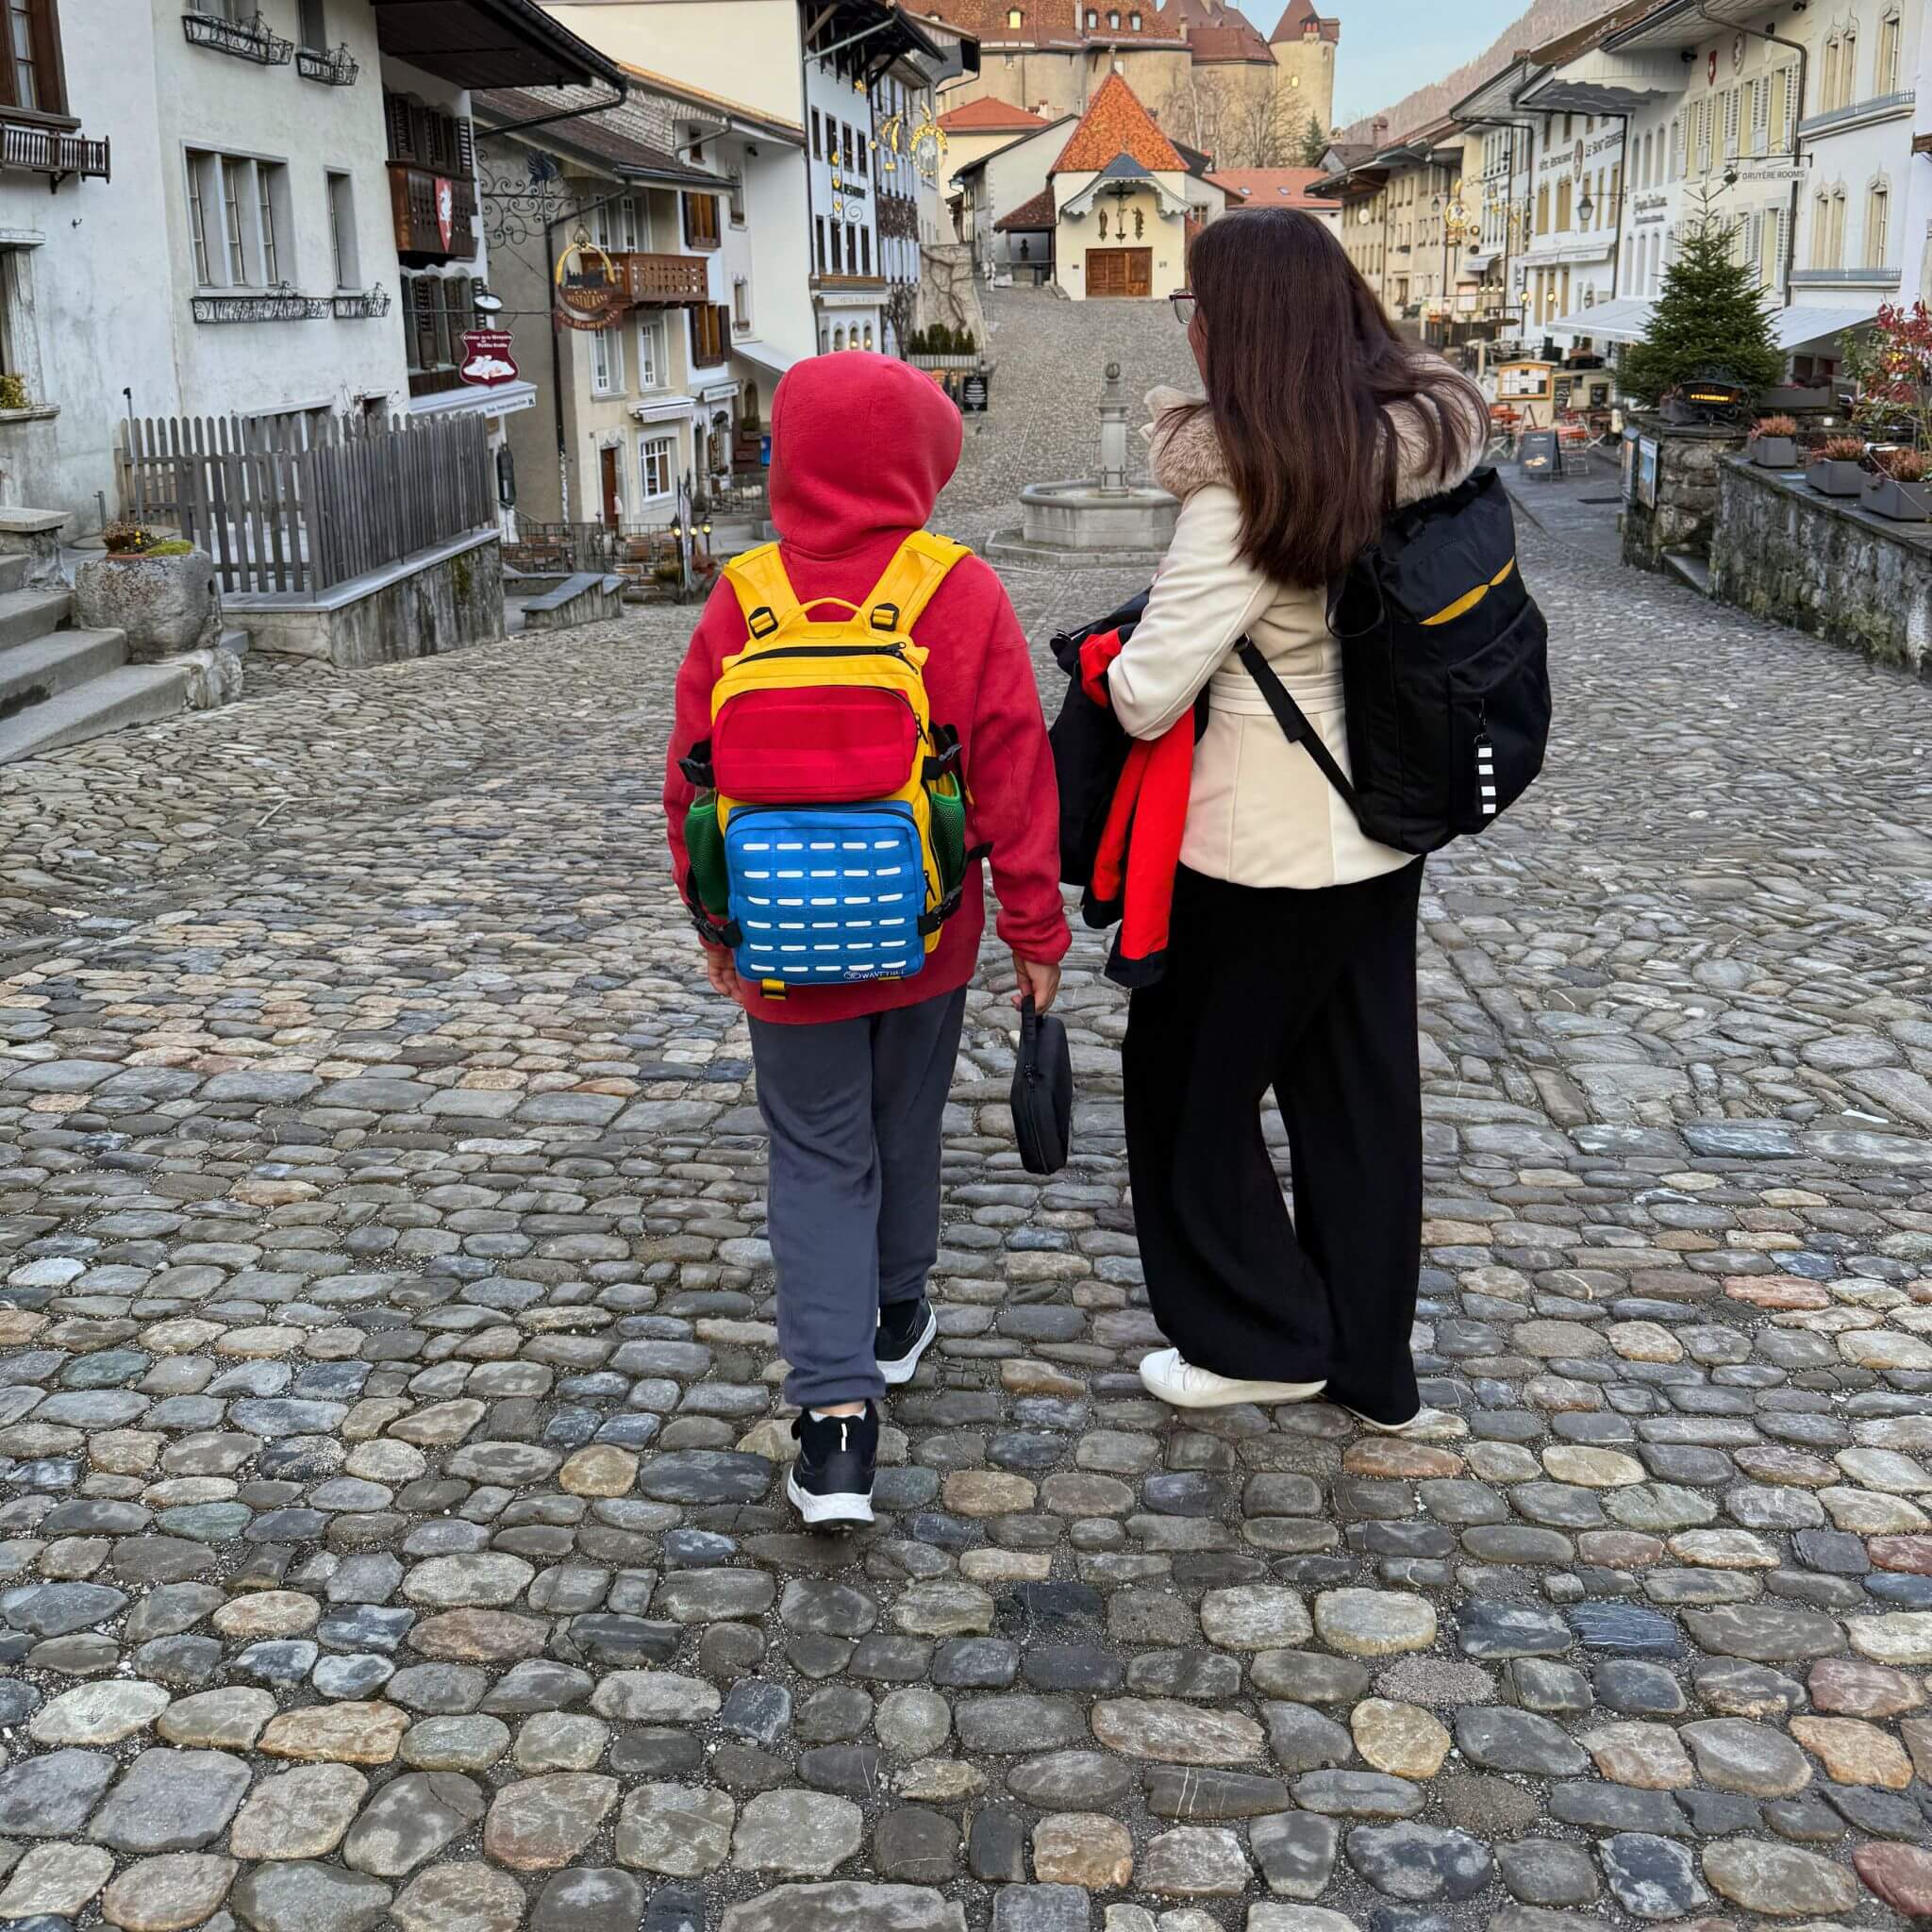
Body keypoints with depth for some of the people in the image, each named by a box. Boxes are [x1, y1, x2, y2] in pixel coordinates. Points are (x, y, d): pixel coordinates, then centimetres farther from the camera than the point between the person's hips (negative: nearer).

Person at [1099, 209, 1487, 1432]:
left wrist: (1110, 662, 1)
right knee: (1360, 1090, 16)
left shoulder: (1249, 492, -21)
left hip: (1262, 847, -7)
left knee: (1188, 1074, 13)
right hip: (1382, 831, 7)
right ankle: (1373, 1358, 28)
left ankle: (1260, 1337, 23)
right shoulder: (1427, 435, -1)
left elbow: (1145, 695, -21)